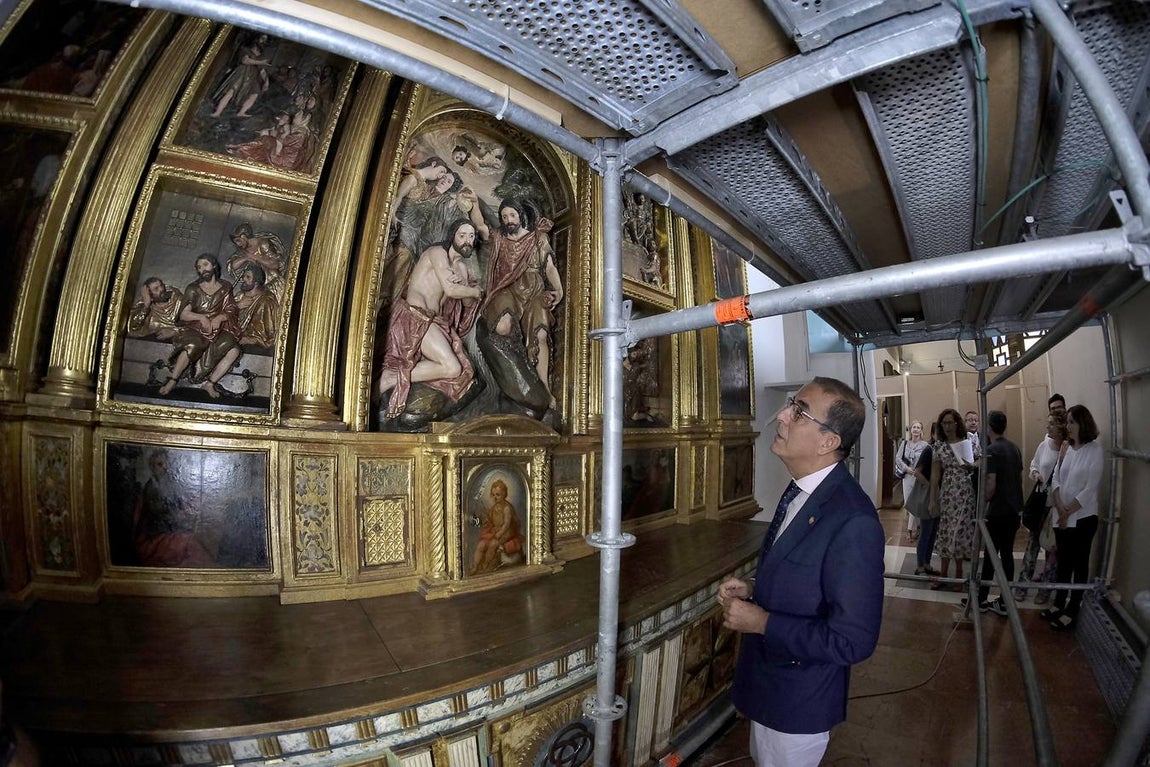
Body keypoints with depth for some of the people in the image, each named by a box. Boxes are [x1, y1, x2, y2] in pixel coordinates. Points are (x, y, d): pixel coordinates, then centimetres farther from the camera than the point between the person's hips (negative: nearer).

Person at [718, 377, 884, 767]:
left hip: (798, 701, -7)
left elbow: (853, 640, -29)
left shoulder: (854, 523, -30)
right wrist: (753, 589, -4)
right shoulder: (800, 492, -2)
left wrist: (761, 622, -23)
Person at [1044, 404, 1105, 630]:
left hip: (1082, 517, -6)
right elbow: (1057, 479, 6)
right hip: (1062, 517, 6)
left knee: (1079, 564, 6)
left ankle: (1072, 611, 15)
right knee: (1063, 561, 15)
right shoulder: (1067, 448, 6)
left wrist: (1068, 511, -11)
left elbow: (1090, 489, -14)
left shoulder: (1095, 450, -11)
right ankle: (1059, 603, 27)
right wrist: (1060, 508, -7)